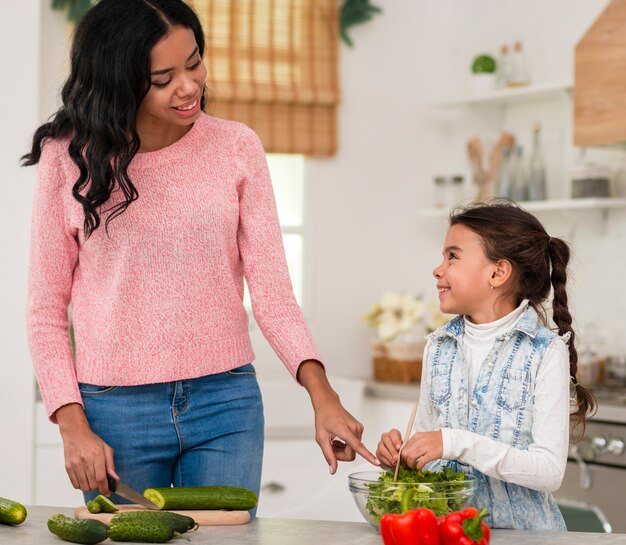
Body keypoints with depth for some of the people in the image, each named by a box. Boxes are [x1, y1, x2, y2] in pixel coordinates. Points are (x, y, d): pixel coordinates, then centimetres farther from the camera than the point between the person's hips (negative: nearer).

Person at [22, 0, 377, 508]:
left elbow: (272, 290, -3)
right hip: (115, 411, 0)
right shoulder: (69, 158, -2)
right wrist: (73, 427, -8)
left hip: (226, 403, 1)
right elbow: (47, 311, 2)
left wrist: (322, 395, -16)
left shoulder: (236, 148, 0)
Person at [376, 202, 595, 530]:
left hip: (520, 529, -2)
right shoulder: (438, 348, 10)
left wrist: (456, 443, -22)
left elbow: (550, 471, -14)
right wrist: (401, 452, -7)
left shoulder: (546, 352, -6)